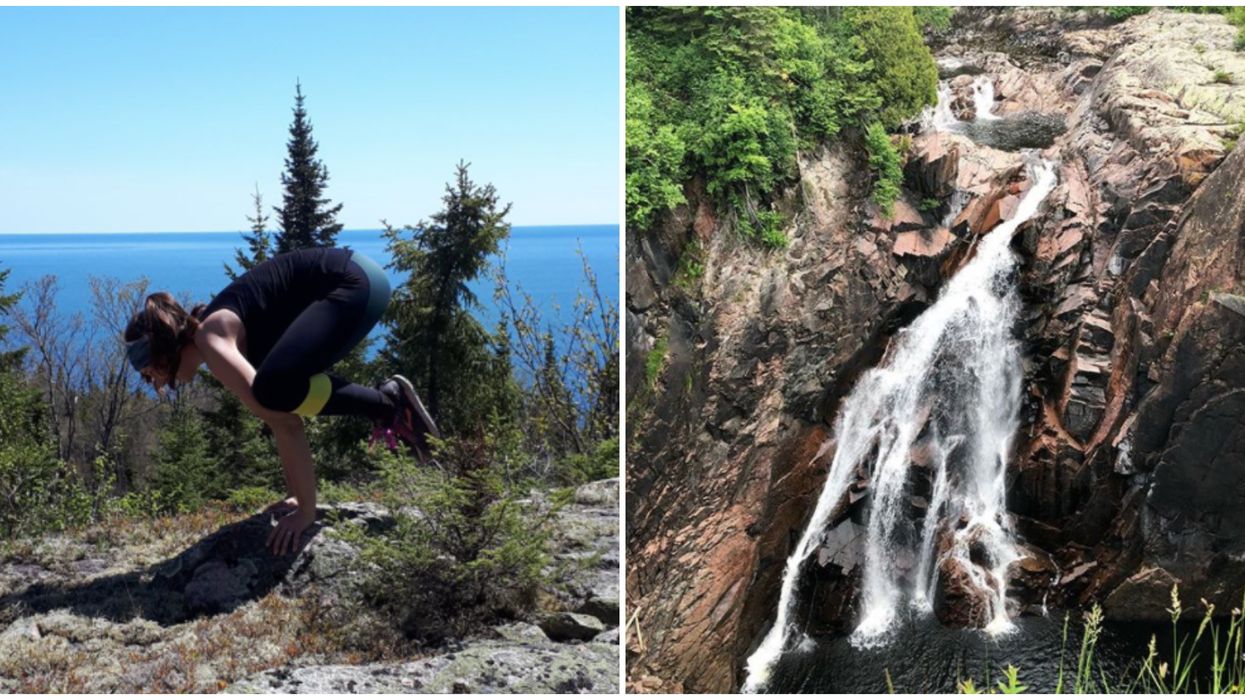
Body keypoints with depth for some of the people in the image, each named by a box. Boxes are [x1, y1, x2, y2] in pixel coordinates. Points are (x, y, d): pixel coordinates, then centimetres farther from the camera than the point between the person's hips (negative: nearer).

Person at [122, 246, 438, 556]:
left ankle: (388, 403, -8)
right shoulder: (214, 335, 13)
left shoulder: (211, 340, -15)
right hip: (346, 283, 10)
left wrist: (306, 509, -19)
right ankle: (388, 401, 15)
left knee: (276, 387, -26)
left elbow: (284, 423, -22)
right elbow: (281, 417, 15)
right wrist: (297, 496, 16)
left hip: (355, 282, -10)